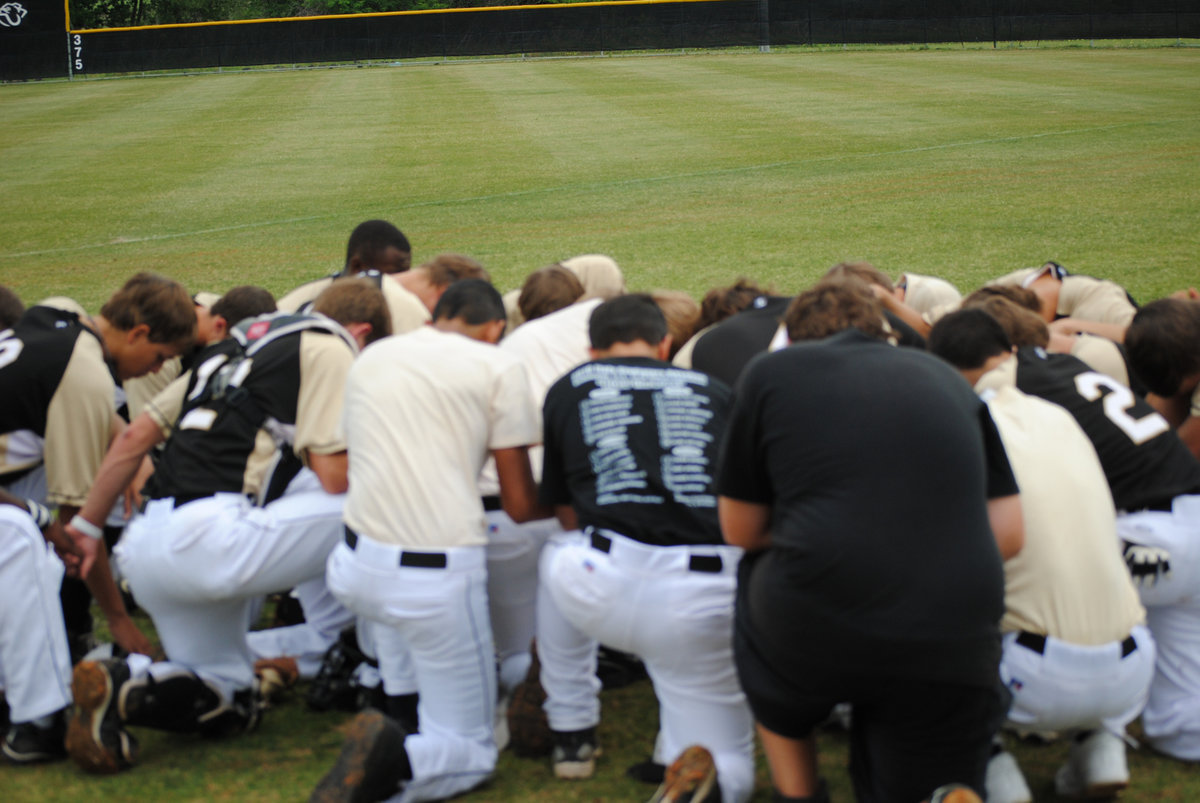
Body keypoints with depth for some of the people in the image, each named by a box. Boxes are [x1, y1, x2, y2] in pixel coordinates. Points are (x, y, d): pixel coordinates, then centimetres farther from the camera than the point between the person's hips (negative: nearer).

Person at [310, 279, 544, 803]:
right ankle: (397, 761, -24)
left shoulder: (371, 357, 16)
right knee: (471, 752, 5)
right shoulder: (498, 369, -1)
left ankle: (399, 697, 21)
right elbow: (519, 506, 1)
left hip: (358, 563, 6)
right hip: (439, 575, -6)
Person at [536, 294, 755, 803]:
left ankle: (571, 733, 41)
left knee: (556, 557, 38)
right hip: (709, 599, 1)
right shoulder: (713, 392, 20)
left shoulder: (568, 390, 18)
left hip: (605, 588, 0)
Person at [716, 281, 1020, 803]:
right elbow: (1009, 535, 13)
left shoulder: (771, 373, 11)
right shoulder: (946, 378, 19)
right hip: (954, 651, 2)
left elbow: (740, 531, 17)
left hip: (811, 633, -1)